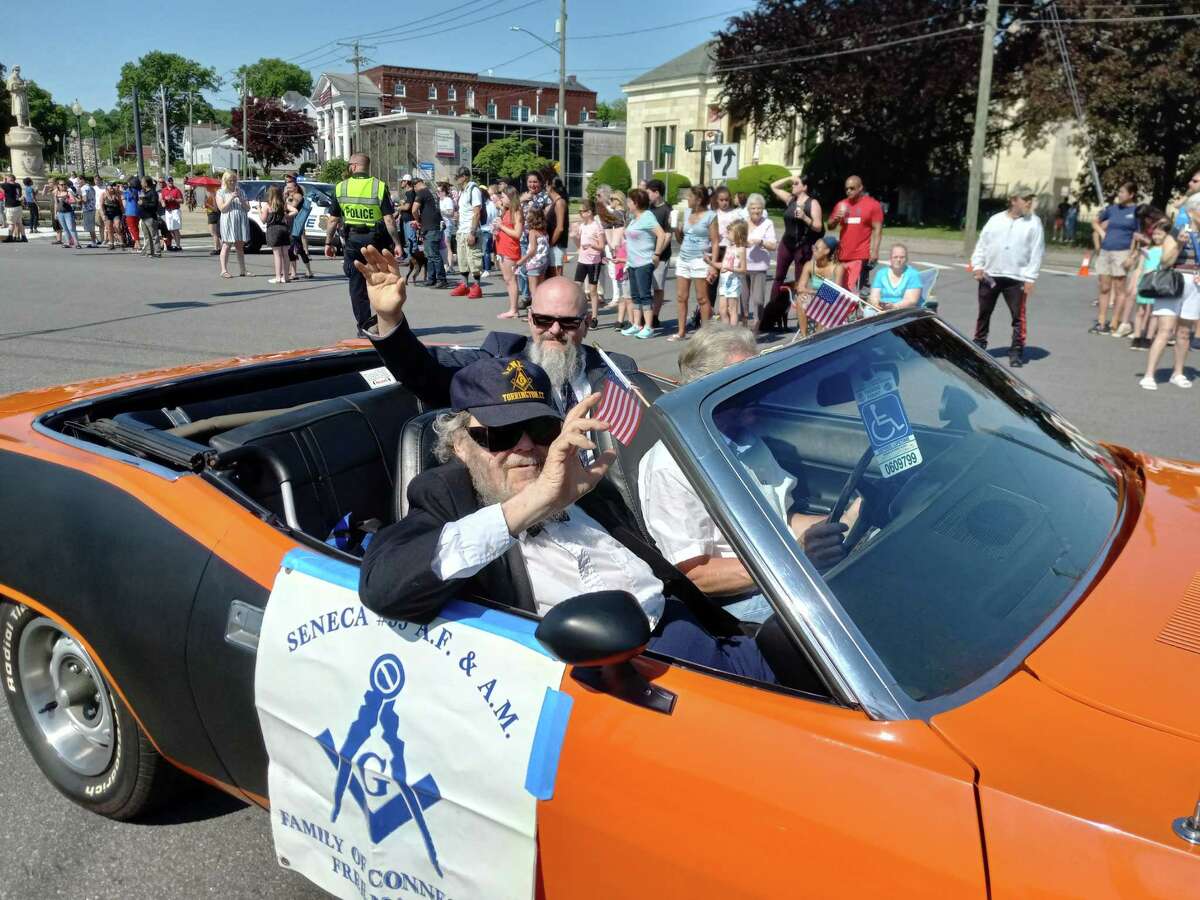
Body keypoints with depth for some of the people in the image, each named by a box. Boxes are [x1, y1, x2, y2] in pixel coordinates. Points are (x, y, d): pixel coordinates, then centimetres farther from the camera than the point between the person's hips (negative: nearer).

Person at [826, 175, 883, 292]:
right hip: (843, 255, 6)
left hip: (862, 256, -5)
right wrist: (836, 219, -4)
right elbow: (830, 226, 18)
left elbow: (877, 229, -4)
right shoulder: (841, 205, 12)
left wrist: (874, 251, -13)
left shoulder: (873, 204, -2)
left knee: (855, 291, -14)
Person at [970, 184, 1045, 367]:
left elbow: (1036, 252, -3)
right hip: (989, 275, 2)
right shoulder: (995, 220, 7)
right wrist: (978, 265, -2)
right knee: (984, 313, 12)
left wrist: (1030, 278, -10)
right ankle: (979, 344, 26)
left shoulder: (1034, 222, 1)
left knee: (1018, 316, -3)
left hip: (1016, 278, -2)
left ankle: (1016, 351, 5)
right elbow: (982, 244, 10)